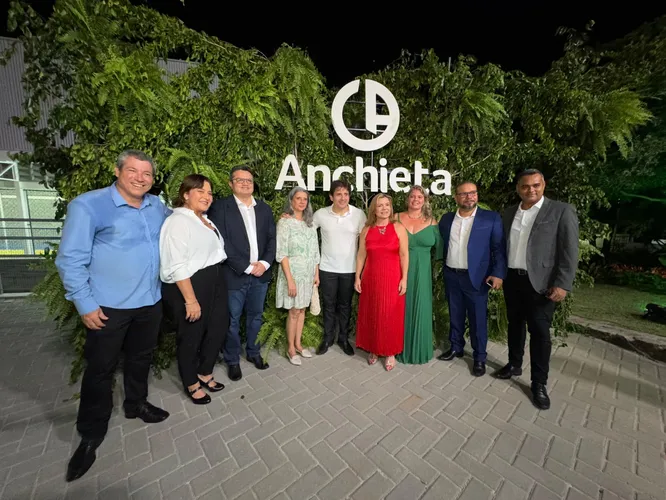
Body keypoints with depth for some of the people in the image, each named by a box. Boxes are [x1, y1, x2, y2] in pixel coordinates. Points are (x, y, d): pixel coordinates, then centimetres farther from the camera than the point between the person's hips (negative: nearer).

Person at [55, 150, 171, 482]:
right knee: (100, 369, 11)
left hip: (150, 302, 5)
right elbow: (71, 260, -12)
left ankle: (136, 404, 45)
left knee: (141, 358, 21)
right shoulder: (87, 205, -12)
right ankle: (91, 435, 33)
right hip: (108, 306, -5)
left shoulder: (158, 207, 4)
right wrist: (85, 305, -14)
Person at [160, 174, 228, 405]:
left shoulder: (205, 220, 13)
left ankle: (205, 374, 41)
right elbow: (178, 266, -20)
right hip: (189, 285, -9)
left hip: (215, 281, 9)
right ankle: (192, 384, 35)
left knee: (219, 328, 17)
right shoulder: (178, 221, -15)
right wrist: (190, 300, -21)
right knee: (191, 336, 11)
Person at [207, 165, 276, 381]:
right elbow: (221, 243, -12)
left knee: (255, 316, 18)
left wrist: (265, 263, -9)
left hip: (261, 273, 4)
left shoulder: (264, 208, 10)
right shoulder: (220, 207, -4)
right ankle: (232, 360, 31)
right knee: (232, 320, 11)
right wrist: (247, 267, -15)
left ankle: (253, 352, 38)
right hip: (234, 274, -4)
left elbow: (272, 238, 7)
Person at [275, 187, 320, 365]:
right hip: (293, 272, -5)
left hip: (308, 273, 5)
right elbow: (281, 253, -14)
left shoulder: (310, 223, 9)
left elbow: (315, 251, 11)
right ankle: (291, 348, 22)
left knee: (302, 309, 14)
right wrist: (290, 279, -18)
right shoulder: (285, 222, -9)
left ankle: (298, 344, 30)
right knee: (294, 311, 4)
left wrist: (317, 274, 7)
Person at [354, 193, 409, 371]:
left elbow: (404, 255, -4)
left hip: (392, 278, -2)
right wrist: (357, 277, 3)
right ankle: (373, 350, 29)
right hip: (371, 278, 3)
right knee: (371, 315, 11)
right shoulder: (366, 230, 5)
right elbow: (361, 255, 6)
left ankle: (390, 352, 24)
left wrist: (404, 279, -9)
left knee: (391, 316, 6)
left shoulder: (398, 228, -2)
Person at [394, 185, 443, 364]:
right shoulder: (397, 219, 0)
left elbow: (439, 248, 9)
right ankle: (401, 347, 26)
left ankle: (419, 349, 28)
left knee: (420, 309, 8)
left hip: (422, 272, 1)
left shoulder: (431, 222, 3)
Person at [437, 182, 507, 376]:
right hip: (451, 276, 3)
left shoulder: (491, 218, -3)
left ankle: (479, 357, 23)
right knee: (455, 315, 15)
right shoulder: (447, 219, 6)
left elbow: (499, 249, -6)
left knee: (478, 318, 6)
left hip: (476, 277, -3)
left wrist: (498, 274, -13)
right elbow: (441, 245, 11)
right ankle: (456, 347, 32)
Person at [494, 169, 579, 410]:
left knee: (540, 332, 3)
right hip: (512, 279, 4)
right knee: (515, 325, 16)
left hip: (540, 282, -4)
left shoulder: (562, 211, -5)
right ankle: (514, 365, 34)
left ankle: (539, 384, 18)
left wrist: (562, 284, -14)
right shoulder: (510, 212, 8)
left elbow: (569, 251, -8)